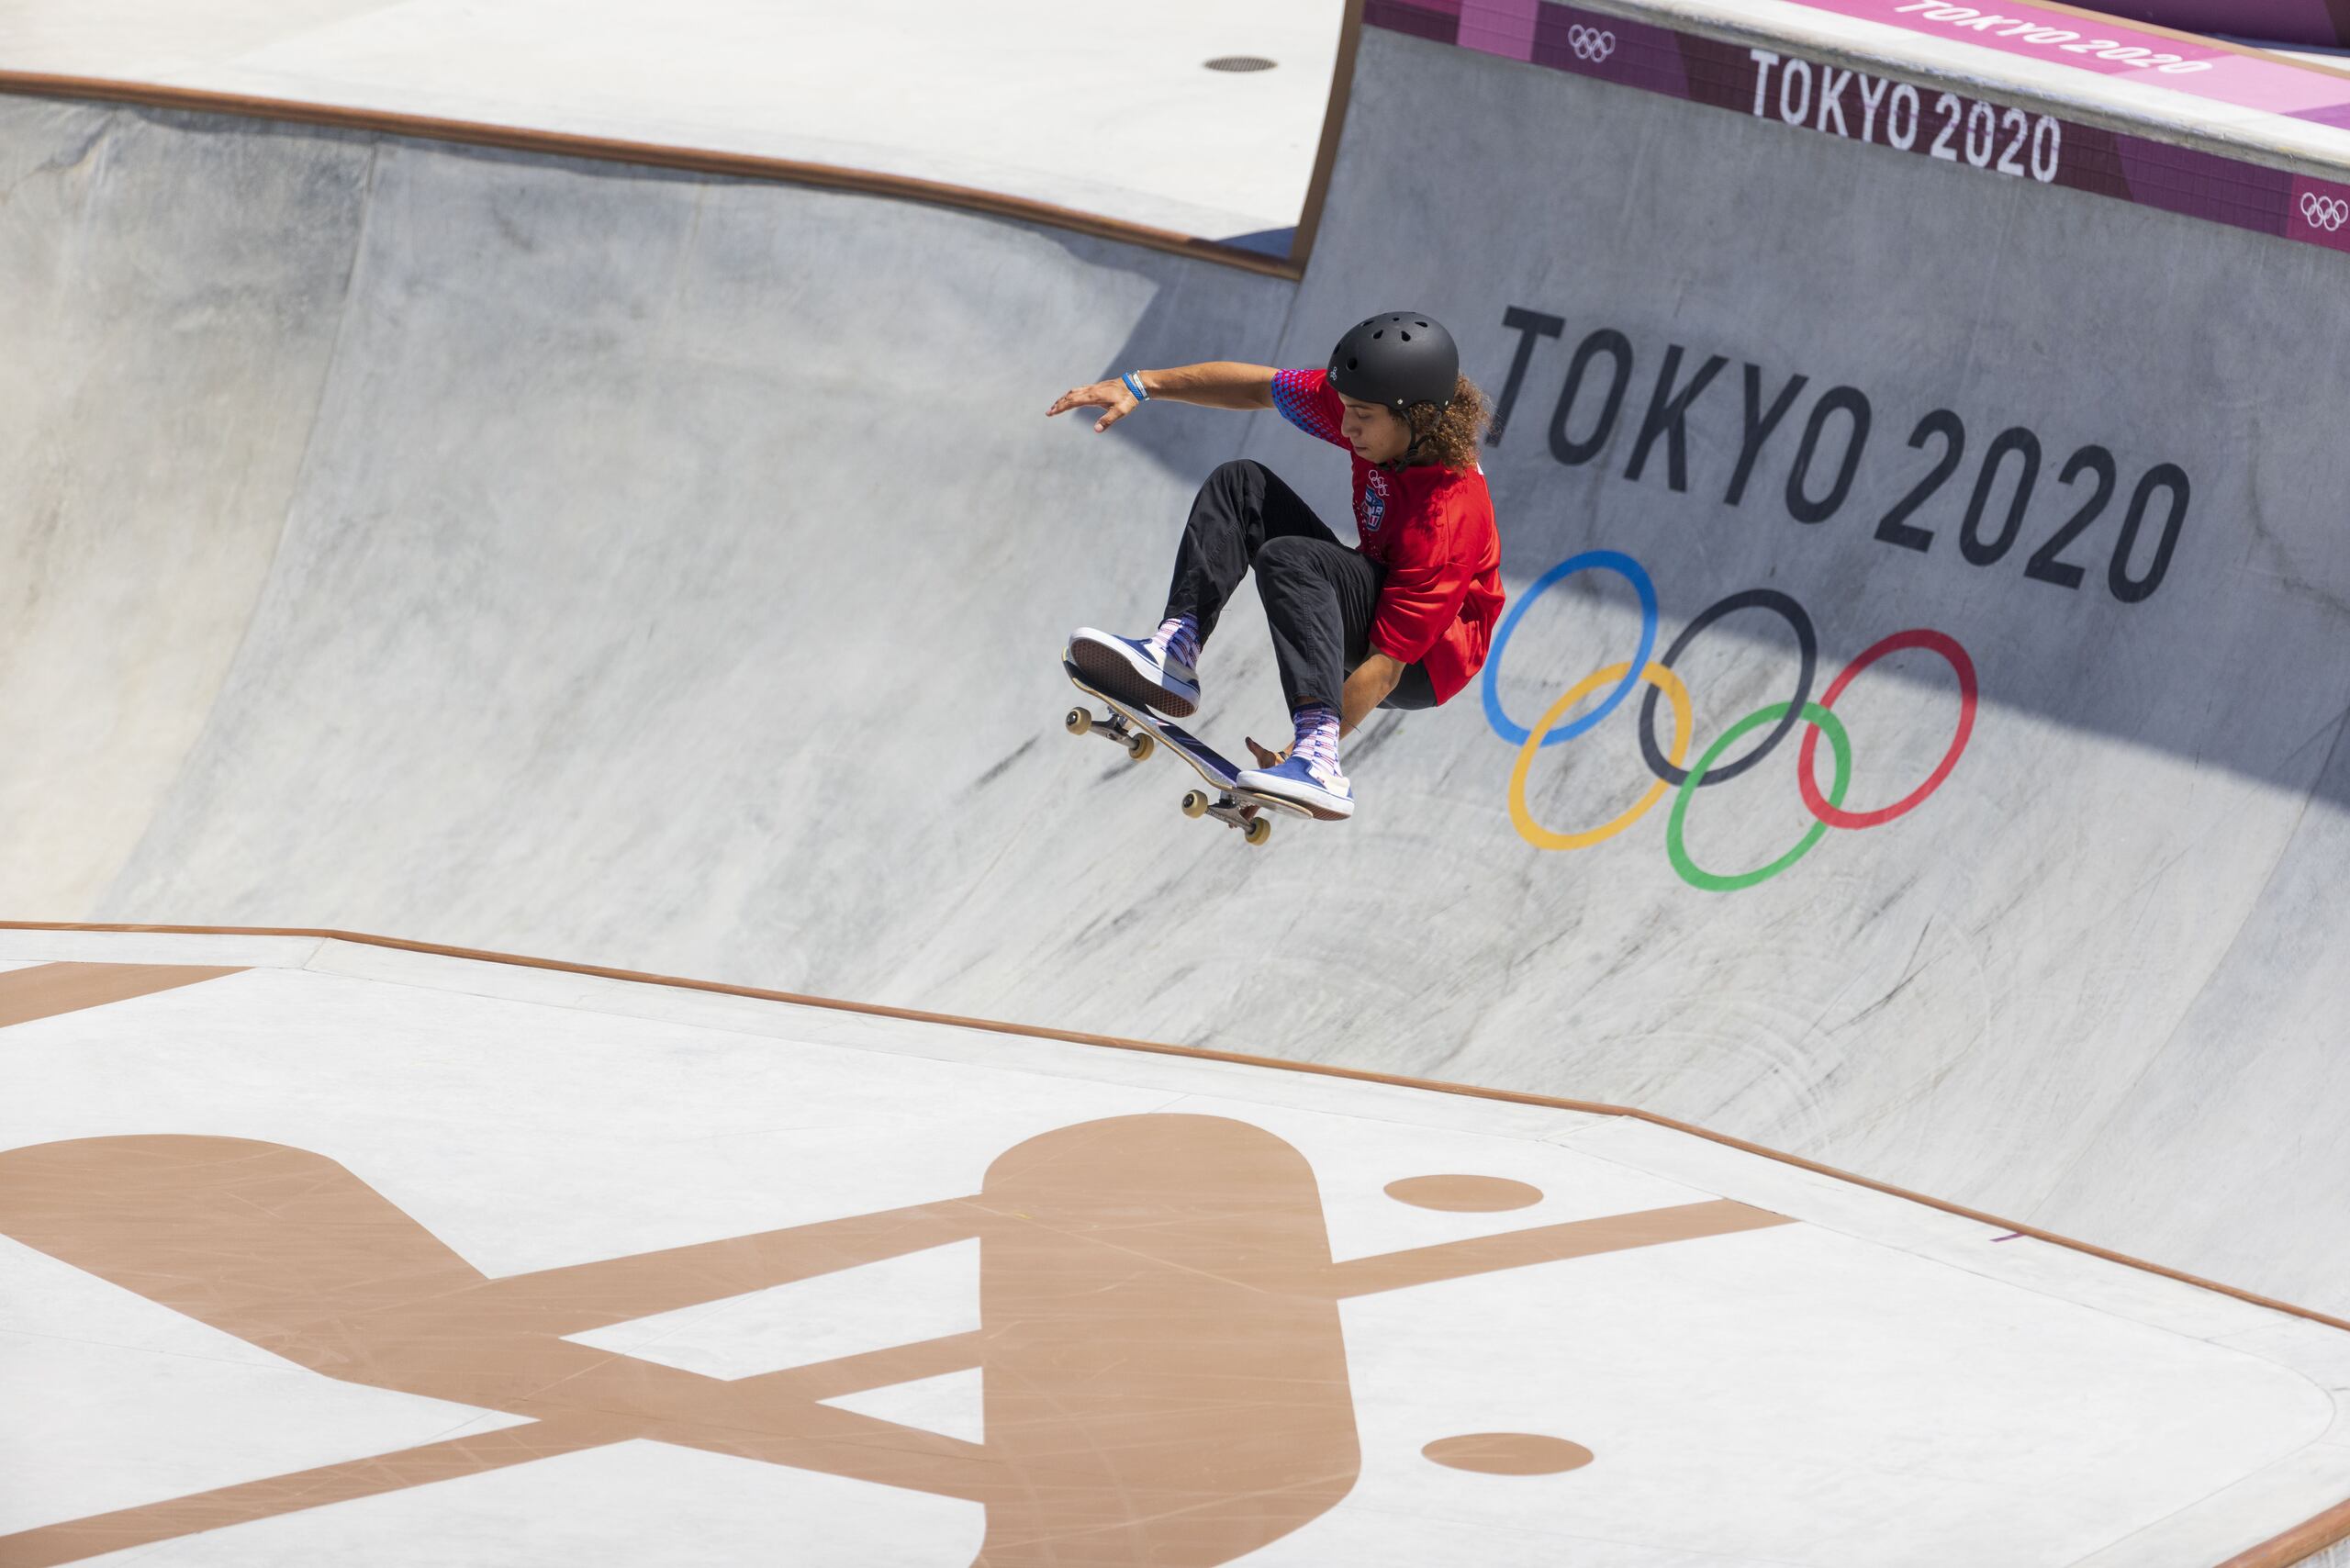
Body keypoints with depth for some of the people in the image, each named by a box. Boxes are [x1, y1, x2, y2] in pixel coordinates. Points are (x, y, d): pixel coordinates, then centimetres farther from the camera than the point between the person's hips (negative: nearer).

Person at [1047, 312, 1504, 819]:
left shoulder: (1448, 517, -34)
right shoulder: (1367, 401, -14)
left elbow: (1386, 666, -33)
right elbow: (1255, 387, 2)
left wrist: (1298, 756, -34)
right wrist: (1139, 386, -3)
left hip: (1426, 664, -8)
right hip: (1374, 598, 8)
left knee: (1288, 559, -34)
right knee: (1240, 484, -3)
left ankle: (1318, 763, -46)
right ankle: (1174, 654, -17)